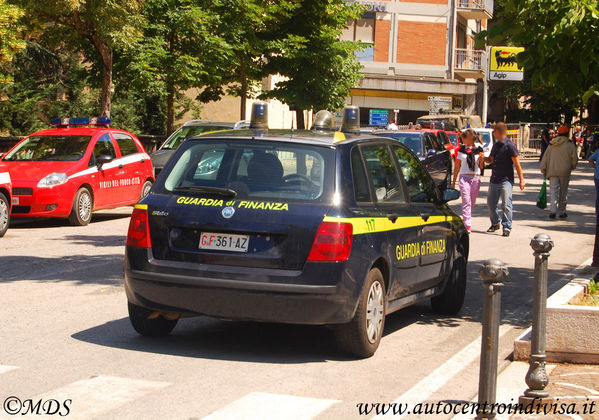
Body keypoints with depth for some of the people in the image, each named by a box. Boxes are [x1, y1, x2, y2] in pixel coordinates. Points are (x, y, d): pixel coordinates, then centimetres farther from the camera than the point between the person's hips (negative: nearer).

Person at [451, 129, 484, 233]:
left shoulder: (479, 149, 5)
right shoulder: (461, 150, 6)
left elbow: (481, 167, 9)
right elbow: (457, 167, 11)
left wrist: (482, 159, -11)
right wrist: (453, 182, 10)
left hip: (476, 178, 1)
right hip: (464, 178, -1)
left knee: (472, 202, 6)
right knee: (466, 201, -13)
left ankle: (467, 222, 19)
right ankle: (467, 225, -18)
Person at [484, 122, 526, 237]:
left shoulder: (510, 145, -9)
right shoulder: (496, 145, 15)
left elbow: (517, 164, -10)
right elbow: (490, 160, 27)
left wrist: (521, 180, -12)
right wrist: (483, 157, 5)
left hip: (506, 180, -8)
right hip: (494, 180, 8)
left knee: (506, 204, -9)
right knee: (491, 203, 13)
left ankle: (507, 226, -2)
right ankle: (495, 223, 29)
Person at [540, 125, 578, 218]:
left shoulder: (552, 145, 6)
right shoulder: (570, 145, -3)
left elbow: (545, 157, 4)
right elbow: (574, 159, -3)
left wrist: (543, 168, 7)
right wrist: (571, 167, 15)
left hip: (552, 172, 1)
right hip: (565, 172, -1)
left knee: (553, 191, -1)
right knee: (563, 192, 10)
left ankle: (553, 210, -18)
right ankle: (562, 211, 16)